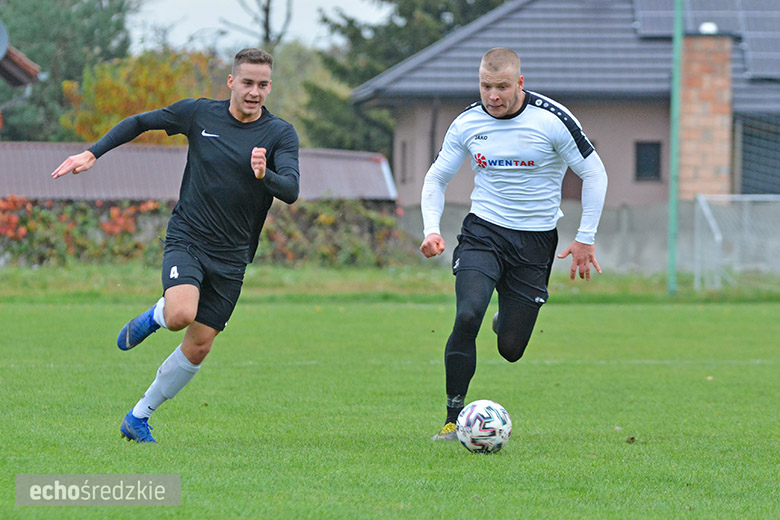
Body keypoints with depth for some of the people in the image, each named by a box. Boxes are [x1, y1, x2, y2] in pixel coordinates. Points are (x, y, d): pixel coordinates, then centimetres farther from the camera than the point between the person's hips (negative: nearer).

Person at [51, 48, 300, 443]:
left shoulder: (280, 134, -5)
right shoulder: (198, 113, -1)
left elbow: (291, 191, -18)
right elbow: (141, 122, 14)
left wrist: (265, 175, -39)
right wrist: (92, 154, 8)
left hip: (231, 256, 1)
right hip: (187, 237, -1)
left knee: (199, 346, 2)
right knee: (181, 314, -30)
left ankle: (139, 417, 21)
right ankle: (155, 316, 8)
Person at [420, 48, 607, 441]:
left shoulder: (553, 120, -12)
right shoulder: (467, 124, -3)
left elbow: (594, 174, -2)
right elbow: (437, 177, 10)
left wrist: (585, 239, -5)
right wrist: (431, 229, -6)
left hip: (535, 239, -1)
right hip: (483, 230, 1)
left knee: (511, 349, -1)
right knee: (468, 315, -25)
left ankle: (508, 320, 39)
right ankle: (454, 419, -15)